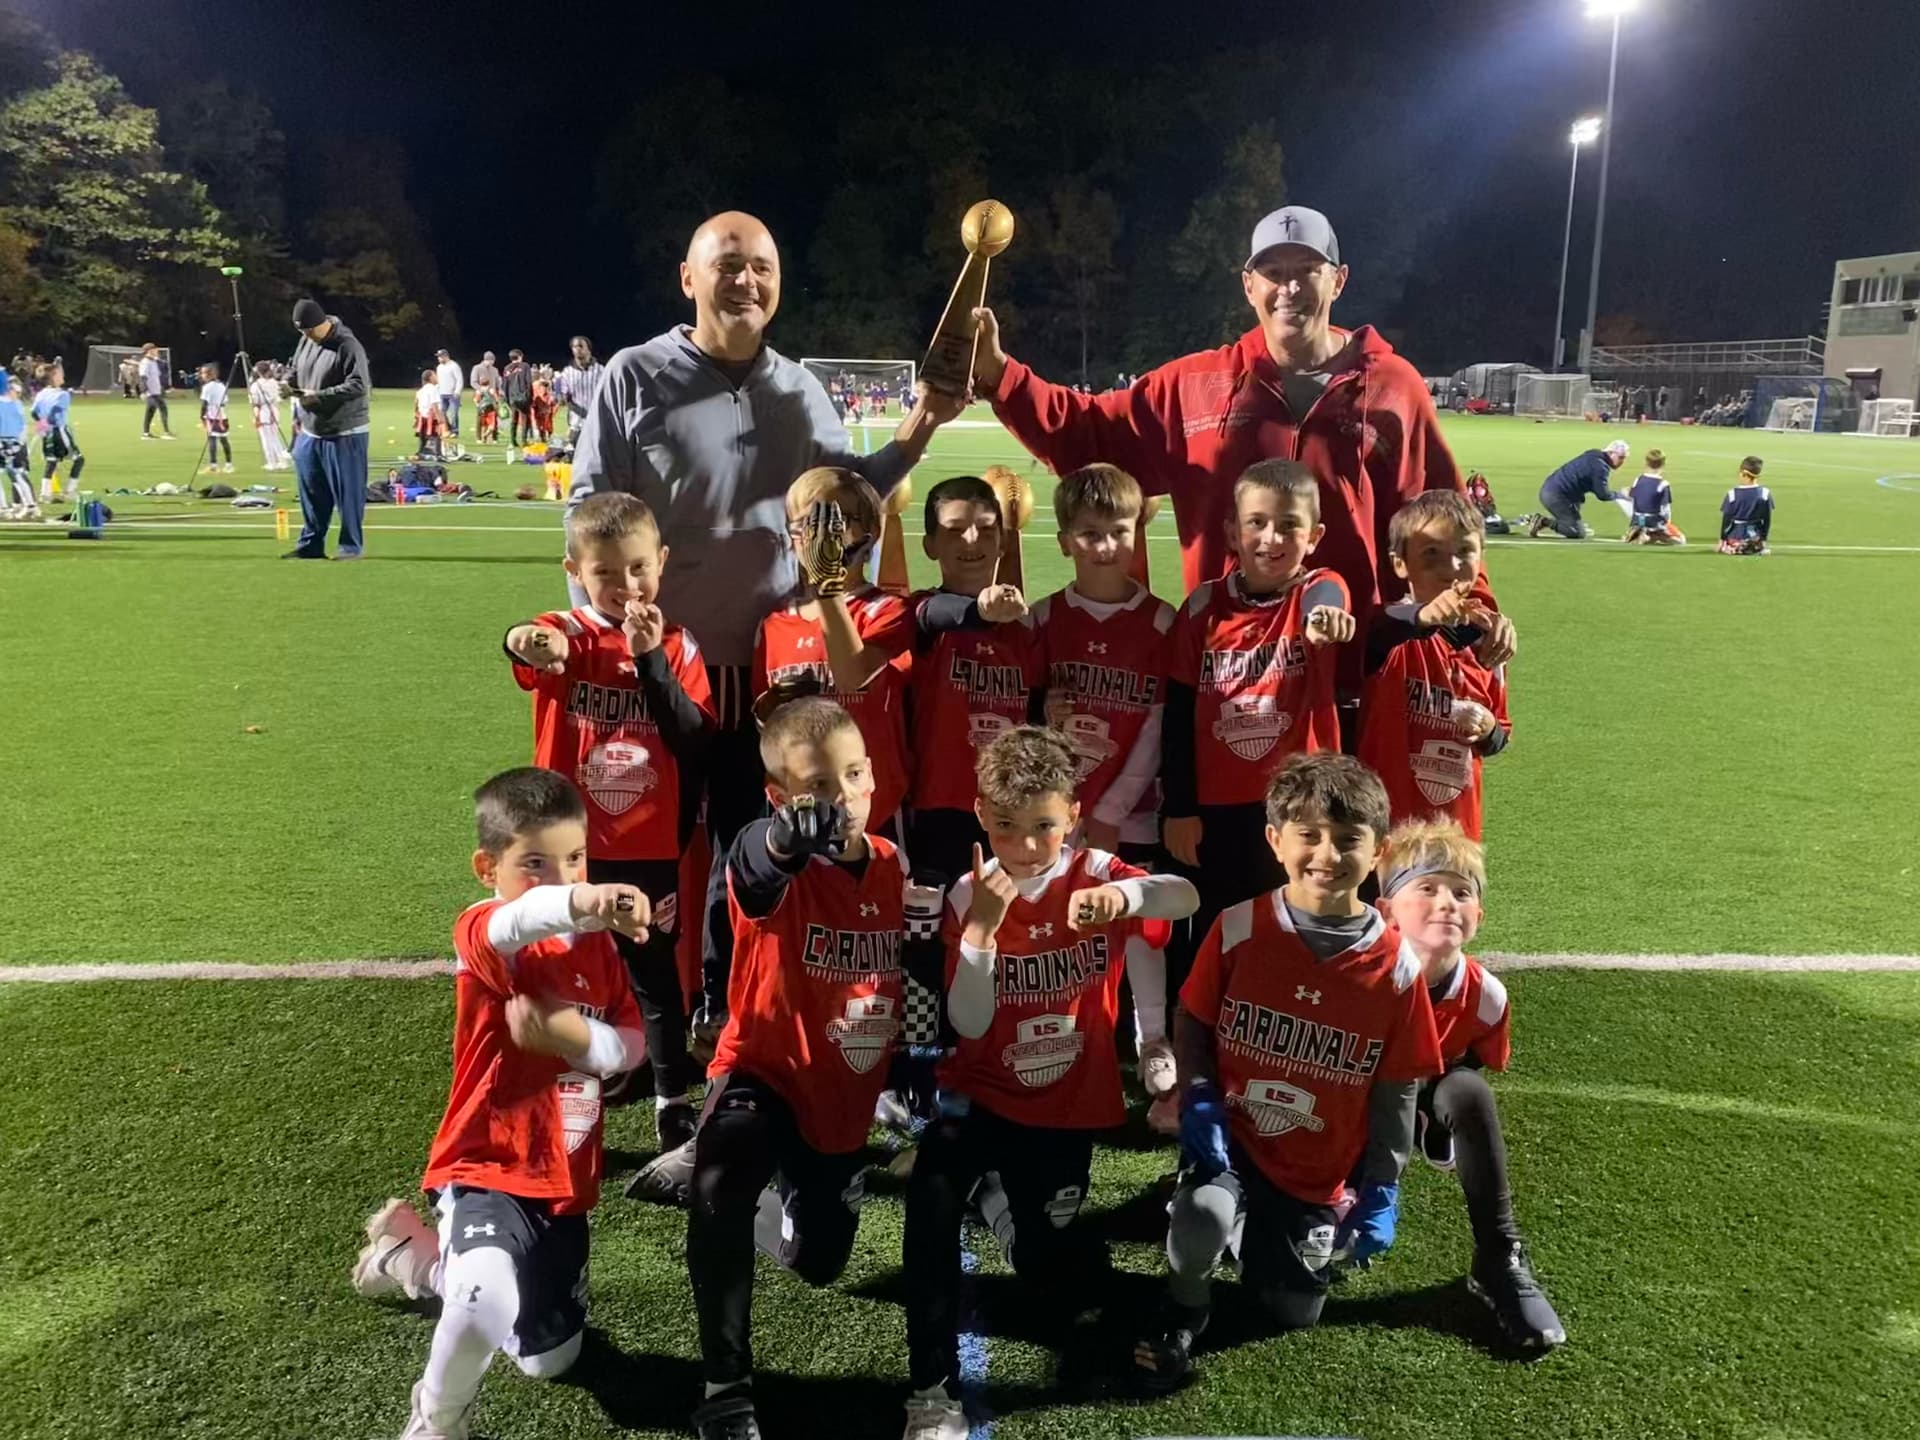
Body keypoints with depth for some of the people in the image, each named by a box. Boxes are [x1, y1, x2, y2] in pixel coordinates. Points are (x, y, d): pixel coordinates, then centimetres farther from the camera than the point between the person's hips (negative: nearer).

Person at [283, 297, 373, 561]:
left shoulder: (347, 346, -16)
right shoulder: (305, 341, 9)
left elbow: (359, 385, -23)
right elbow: (297, 372, 23)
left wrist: (319, 396, -22)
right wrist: (293, 386, 0)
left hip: (344, 434, -8)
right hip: (310, 432, 8)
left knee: (347, 492, -2)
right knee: (311, 491, 12)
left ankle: (351, 547, 7)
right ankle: (311, 544, 22)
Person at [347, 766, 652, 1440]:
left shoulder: (597, 948, 2)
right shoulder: (481, 937, -20)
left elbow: (633, 1045, 1)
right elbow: (506, 929, -46)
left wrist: (576, 1034, -23)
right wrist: (576, 903, -69)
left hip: (567, 1180, 7)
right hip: (489, 1169, -6)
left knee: (548, 1360, 19)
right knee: (489, 1298, -38)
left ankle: (417, 1258, 41)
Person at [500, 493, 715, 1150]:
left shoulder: (676, 646, -1)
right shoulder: (566, 636, -7)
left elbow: (696, 742, -12)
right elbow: (528, 647, -32)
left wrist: (651, 661, -21)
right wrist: (527, 643, -57)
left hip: (650, 851, 1)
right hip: (572, 848, -1)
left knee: (656, 977, 14)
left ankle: (673, 1101, 28)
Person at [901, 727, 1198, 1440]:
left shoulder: (1098, 874, -10)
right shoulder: (968, 897, -10)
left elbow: (1188, 897, -30)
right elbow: (969, 1025, -17)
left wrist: (1119, 894, -50)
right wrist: (981, 928, -30)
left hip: (1071, 1105, 1)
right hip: (985, 1096, -1)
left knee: (1063, 1280, 8)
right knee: (931, 1191, -32)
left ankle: (1004, 1198, 40)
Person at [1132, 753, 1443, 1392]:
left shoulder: (1396, 968, -14)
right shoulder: (1238, 928, -15)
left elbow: (1398, 1091, -4)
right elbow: (1190, 1020, -1)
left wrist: (1382, 1193, -4)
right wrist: (1198, 1100, -16)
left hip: (1317, 1172, 2)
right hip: (1230, 1139, -2)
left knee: (1294, 1314, 10)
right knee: (1204, 1217, -33)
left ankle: (1266, 1236, 42)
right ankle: (1183, 1313, 2)